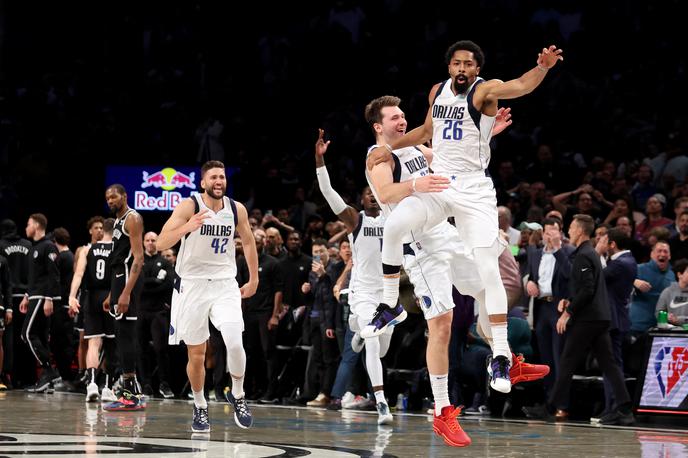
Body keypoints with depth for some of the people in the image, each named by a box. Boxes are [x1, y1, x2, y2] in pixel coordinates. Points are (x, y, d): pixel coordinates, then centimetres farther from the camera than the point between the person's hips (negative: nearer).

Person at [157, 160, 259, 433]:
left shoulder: (237, 210, -1)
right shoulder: (188, 206, -11)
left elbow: (248, 242, 17)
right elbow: (161, 243, -20)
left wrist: (253, 280, 16)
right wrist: (187, 228, -37)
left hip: (224, 284, 2)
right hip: (192, 285, -1)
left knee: (234, 343, -19)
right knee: (196, 355, 5)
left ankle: (237, 395, 4)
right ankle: (200, 407, 25)